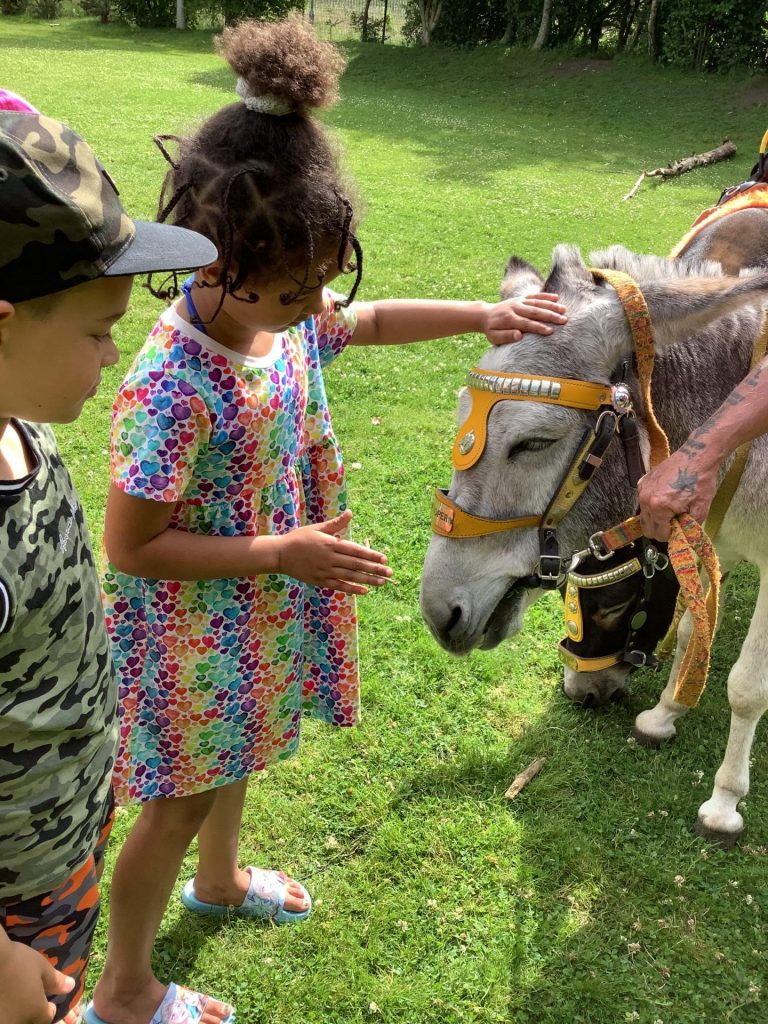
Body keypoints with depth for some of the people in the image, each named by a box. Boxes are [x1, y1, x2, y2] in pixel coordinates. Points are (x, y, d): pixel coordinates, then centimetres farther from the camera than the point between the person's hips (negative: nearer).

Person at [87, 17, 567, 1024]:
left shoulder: (281, 314, -10)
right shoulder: (174, 385, -34)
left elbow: (371, 319, 10)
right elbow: (132, 547, -27)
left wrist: (484, 315, -1)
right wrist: (284, 552, -27)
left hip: (261, 612, 8)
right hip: (192, 636, -8)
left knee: (237, 753, 30)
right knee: (180, 803, 12)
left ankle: (218, 879, 61)